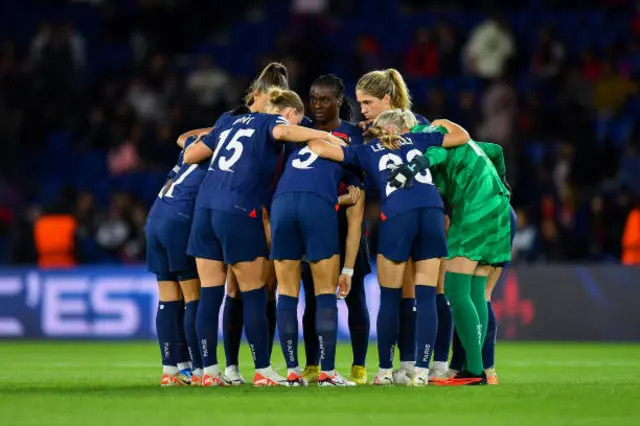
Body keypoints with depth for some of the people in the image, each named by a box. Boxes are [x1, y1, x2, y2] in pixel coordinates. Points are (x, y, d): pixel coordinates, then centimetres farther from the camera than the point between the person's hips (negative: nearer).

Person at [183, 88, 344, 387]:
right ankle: (263, 372, 4)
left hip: (204, 207, 6)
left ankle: (209, 371, 8)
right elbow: (282, 131, -21)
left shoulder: (230, 122, 23)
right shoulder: (272, 122, 5)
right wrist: (325, 136, -11)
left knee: (210, 295, 7)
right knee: (254, 295, 2)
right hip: (238, 213, -6)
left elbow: (190, 155, 22)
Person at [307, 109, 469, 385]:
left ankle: (385, 372, 13)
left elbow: (317, 147, 12)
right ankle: (421, 371, -1)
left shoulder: (365, 152, 19)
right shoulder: (416, 140, 24)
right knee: (426, 297, 4)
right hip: (432, 211, 2)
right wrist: (440, 123, 50)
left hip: (397, 215, -2)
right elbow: (462, 136, 33)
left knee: (389, 298, 9)